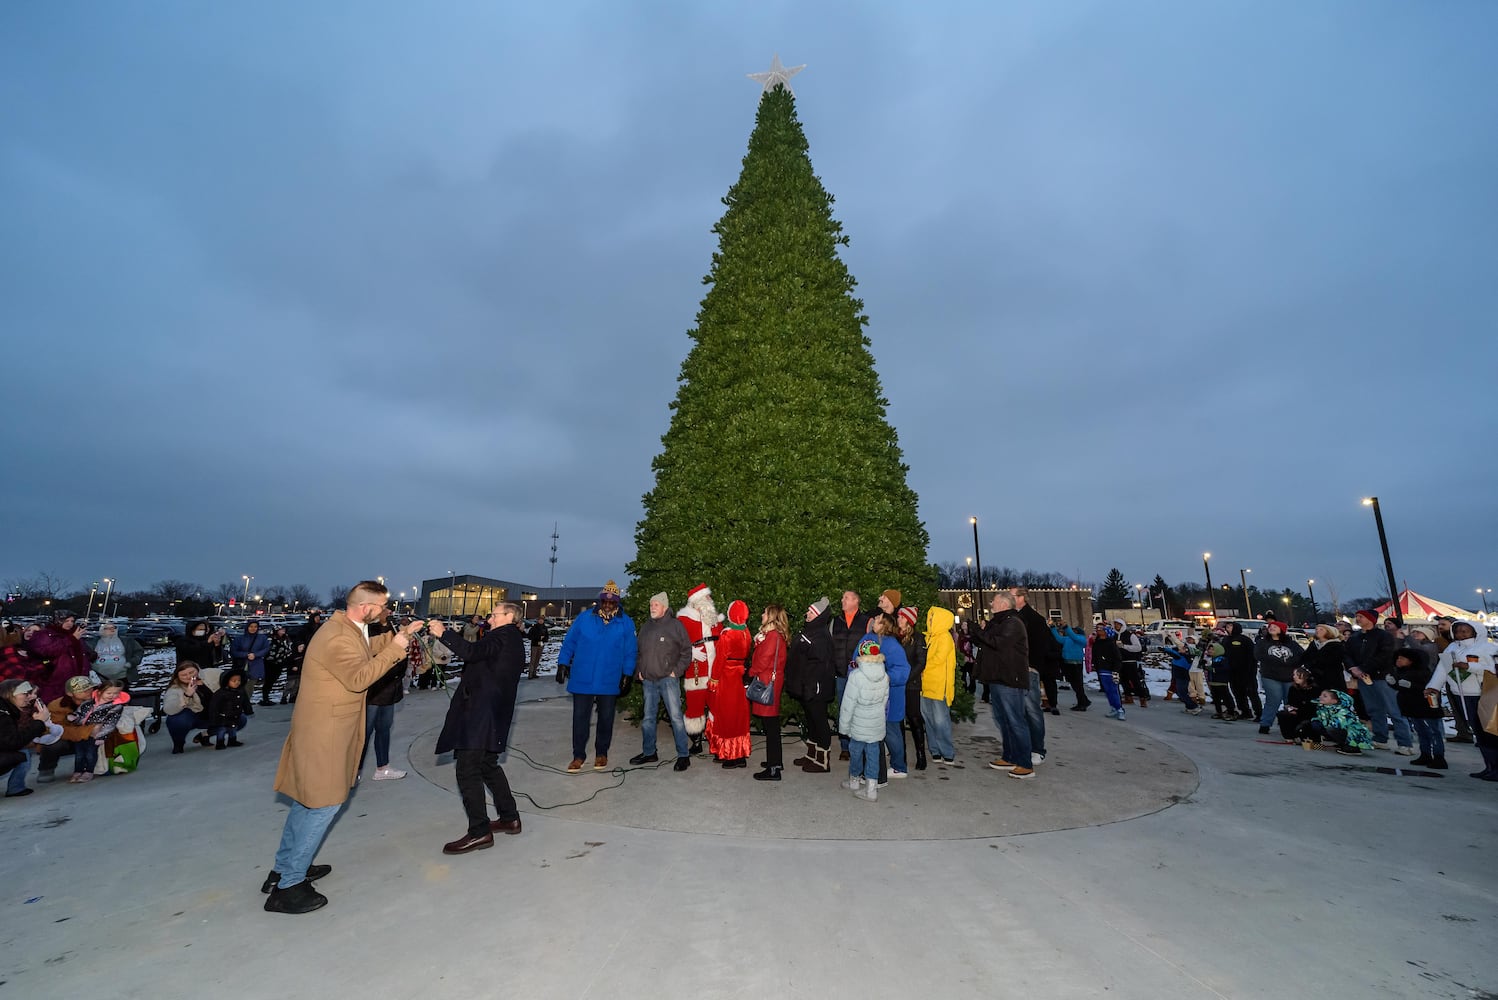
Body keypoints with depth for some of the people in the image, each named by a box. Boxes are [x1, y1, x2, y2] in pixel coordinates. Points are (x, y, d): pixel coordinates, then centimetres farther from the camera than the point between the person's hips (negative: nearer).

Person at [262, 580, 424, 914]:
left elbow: (367, 648, 22)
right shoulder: (338, 638, -26)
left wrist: (399, 634, 10)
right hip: (325, 732, -11)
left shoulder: (347, 628, 5)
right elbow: (359, 678, -31)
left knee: (309, 800, 21)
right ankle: (287, 888, 10)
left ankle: (284, 869, 36)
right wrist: (395, 649, -27)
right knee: (324, 803, -1)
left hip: (325, 728, 11)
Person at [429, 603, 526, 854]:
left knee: (468, 770, -4)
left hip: (481, 713, -11)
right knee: (488, 765, 20)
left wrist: (443, 633, -21)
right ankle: (509, 818, 28)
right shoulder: (514, 641, 19)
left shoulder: (504, 636, -12)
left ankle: (479, 832, 1)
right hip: (495, 714, 11)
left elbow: (472, 652, -27)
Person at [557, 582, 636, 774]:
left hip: (610, 682, 0)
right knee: (580, 718, 5)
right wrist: (563, 663, 0)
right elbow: (569, 642, 4)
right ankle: (578, 755, 19)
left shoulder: (625, 623, -3)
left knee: (606, 719, 13)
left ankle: (602, 753, 29)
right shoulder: (584, 618, -3)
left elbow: (630, 651, 1)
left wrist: (627, 674, -2)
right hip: (582, 679, 0)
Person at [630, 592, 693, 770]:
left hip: (668, 679, -5)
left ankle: (683, 755, 3)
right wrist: (639, 671, 10)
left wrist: (677, 671, -8)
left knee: (676, 717, -6)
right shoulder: (645, 626, 12)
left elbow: (686, 651, -2)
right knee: (648, 718, 13)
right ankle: (649, 753, 27)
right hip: (648, 680, 6)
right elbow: (639, 651, 21)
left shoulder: (675, 625, -4)